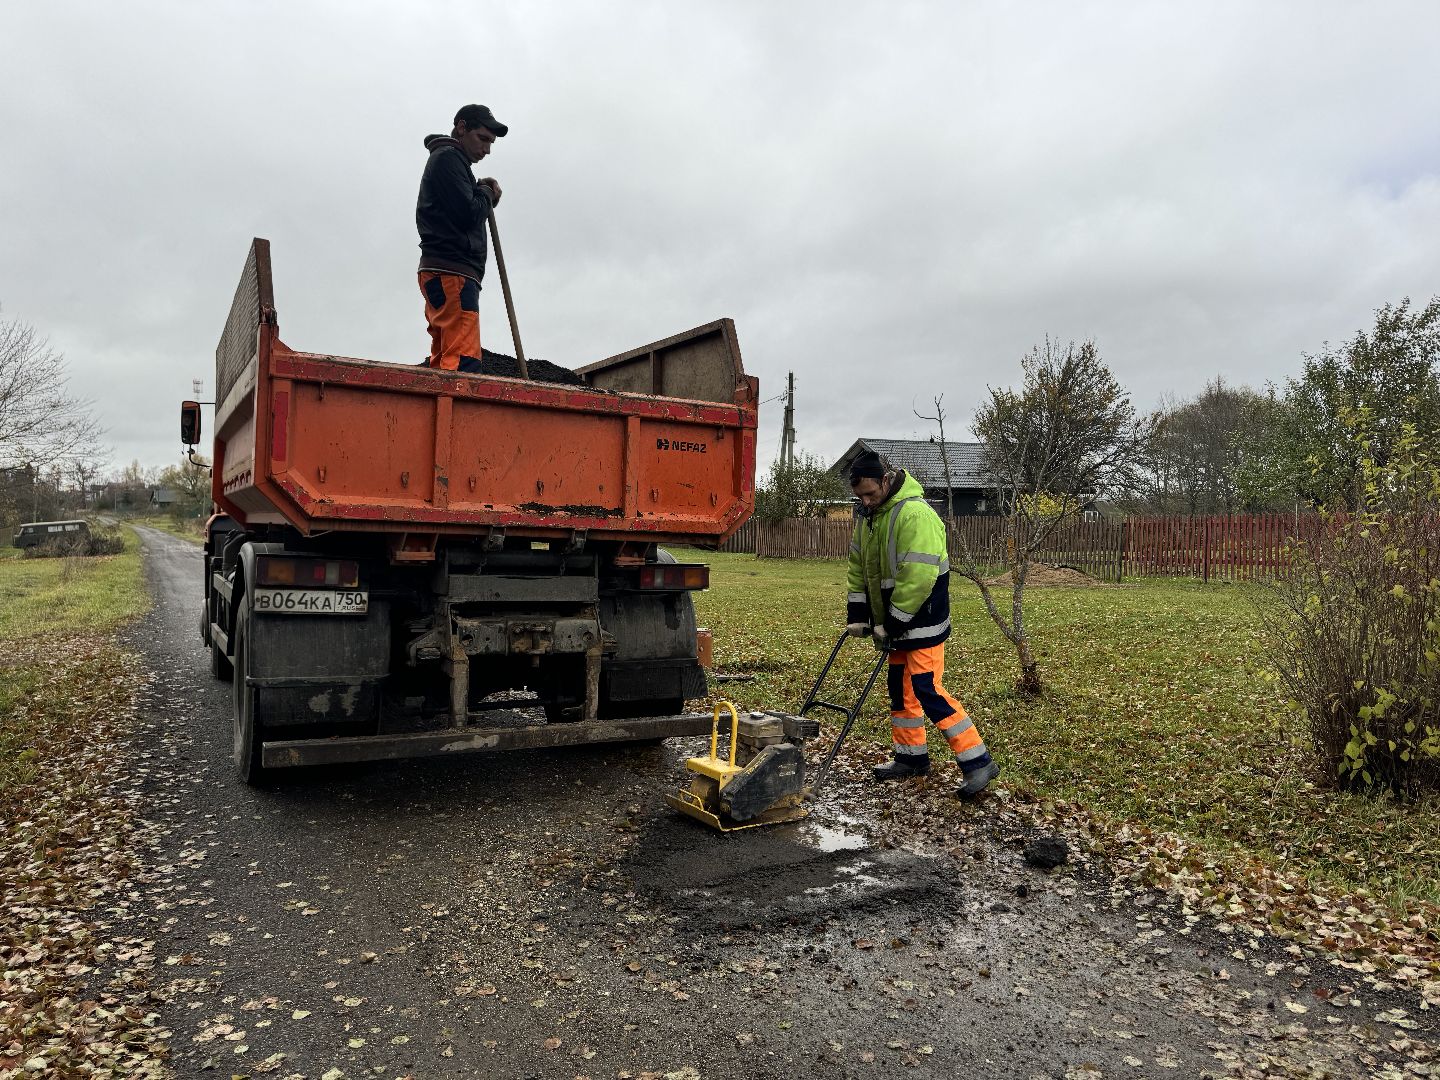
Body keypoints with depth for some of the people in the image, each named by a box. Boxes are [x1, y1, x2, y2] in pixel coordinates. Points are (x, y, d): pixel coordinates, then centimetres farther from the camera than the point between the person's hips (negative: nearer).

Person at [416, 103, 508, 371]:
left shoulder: (449, 160, 29)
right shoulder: (448, 157, -2)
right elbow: (468, 214, -14)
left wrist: (482, 195, 11)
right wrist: (486, 195, 5)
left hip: (442, 273, 10)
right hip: (452, 272, -10)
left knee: (443, 363, 5)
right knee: (463, 360, -20)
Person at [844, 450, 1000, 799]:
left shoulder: (915, 514, -24)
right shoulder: (868, 515, 7)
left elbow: (918, 577, -28)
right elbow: (858, 568, 13)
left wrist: (892, 623, -22)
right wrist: (857, 613, 7)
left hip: (922, 622, -9)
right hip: (895, 623, 9)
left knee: (927, 691, -10)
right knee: (901, 690, 15)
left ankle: (977, 761, -2)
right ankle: (911, 756, 28)